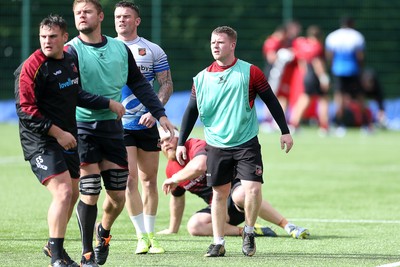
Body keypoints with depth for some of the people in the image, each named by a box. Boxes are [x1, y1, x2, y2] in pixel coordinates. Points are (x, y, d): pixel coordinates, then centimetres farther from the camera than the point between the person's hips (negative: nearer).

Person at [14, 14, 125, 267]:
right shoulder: (31, 67, -16)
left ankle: (54, 246, 34)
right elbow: (26, 111, -18)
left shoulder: (70, 59, 8)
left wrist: (108, 103, 21)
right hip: (41, 141, -8)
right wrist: (58, 132, -19)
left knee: (73, 193, 16)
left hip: (67, 138, 8)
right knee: (63, 192, -19)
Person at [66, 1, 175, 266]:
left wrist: (160, 113, 11)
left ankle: (103, 231, 38)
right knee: (89, 194, -9)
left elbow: (139, 84, 15)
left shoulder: (120, 49, 7)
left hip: (112, 128, 4)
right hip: (81, 129, -4)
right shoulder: (71, 51, -8)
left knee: (118, 196, 6)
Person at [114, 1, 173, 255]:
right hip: (118, 125, -1)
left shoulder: (152, 50, 3)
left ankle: (151, 235, 15)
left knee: (149, 180, 6)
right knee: (129, 179, -11)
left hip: (146, 124, 1)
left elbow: (167, 84, 2)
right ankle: (142, 236, -6)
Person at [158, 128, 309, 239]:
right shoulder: (170, 170, 11)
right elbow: (177, 197, 27)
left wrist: (174, 179, -18)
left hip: (233, 187, -7)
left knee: (241, 195, -44)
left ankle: (288, 226, -39)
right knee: (194, 226, -24)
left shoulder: (196, 145, -12)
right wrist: (172, 230, 34)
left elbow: (198, 166, -34)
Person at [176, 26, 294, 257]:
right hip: (216, 146, 2)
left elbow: (271, 101, 2)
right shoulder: (202, 78, 3)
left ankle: (249, 233, 9)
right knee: (219, 194, 5)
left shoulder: (250, 72, -4)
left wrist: (285, 131, 2)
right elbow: (192, 111, 8)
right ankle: (219, 243, 14)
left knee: (253, 189, -14)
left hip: (247, 143, -2)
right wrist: (181, 143, 4)